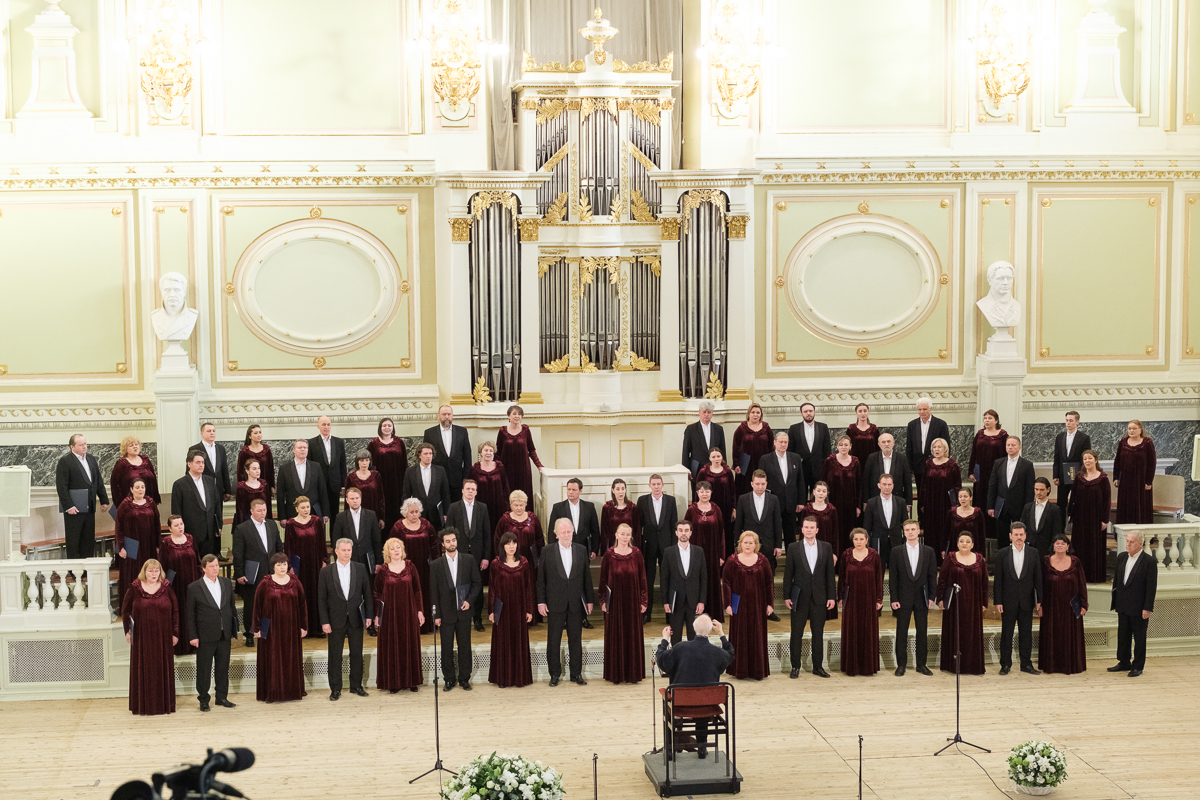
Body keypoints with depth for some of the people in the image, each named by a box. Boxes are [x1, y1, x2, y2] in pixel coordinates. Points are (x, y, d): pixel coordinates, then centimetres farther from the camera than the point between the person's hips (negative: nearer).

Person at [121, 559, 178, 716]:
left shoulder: (166, 589, 2)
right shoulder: (134, 588, -2)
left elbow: (175, 611, 6)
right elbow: (125, 610, 4)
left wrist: (175, 633, 2)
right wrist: (127, 631, -6)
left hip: (163, 637, 1)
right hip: (142, 637, -1)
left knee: (164, 670, 5)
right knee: (143, 670, 2)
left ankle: (165, 704, 14)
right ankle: (144, 706, 8)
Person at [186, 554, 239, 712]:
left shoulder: (227, 583, 7)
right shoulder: (194, 588, -7)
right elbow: (189, 614, -5)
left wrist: (233, 631, 10)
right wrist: (193, 636, -9)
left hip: (224, 635, 4)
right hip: (205, 637, -4)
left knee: (223, 668, 11)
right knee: (204, 669, 4)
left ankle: (222, 697, 23)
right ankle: (203, 700, 15)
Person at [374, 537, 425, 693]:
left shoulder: (410, 567, 3)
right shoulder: (382, 570, -1)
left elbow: (417, 590, 6)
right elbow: (377, 594, 1)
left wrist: (420, 611, 1)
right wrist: (376, 615, -4)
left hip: (408, 613, 2)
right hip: (390, 614, -1)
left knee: (410, 646, 6)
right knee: (391, 648, 1)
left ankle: (411, 680, 15)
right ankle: (393, 683, 7)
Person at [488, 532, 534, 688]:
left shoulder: (524, 563, 0)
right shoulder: (496, 564, -3)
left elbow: (529, 587, 3)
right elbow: (492, 588, -1)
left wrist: (529, 610, 1)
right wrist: (491, 611, -3)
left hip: (519, 609, 1)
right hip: (502, 609, -1)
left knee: (520, 642, 6)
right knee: (502, 643, 4)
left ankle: (520, 676, 16)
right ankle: (502, 678, 12)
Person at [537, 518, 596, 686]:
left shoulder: (581, 550, 6)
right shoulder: (547, 552, 0)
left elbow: (587, 576, 8)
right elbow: (541, 578, 0)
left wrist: (589, 599, 6)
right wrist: (541, 601, -4)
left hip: (576, 603, 2)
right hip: (555, 604, -2)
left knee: (576, 639, 7)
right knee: (553, 640, 4)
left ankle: (576, 674, 16)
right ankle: (555, 674, 14)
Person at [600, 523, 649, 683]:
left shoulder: (636, 554, 0)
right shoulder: (609, 555, -3)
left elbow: (642, 578, 3)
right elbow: (603, 579, 1)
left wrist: (644, 600, 0)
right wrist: (603, 601, -3)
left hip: (632, 601, 1)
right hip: (615, 601, -1)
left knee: (633, 636, 5)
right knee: (615, 636, 4)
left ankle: (632, 673, 13)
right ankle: (616, 674, 11)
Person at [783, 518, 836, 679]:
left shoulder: (826, 548, 6)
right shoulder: (793, 548, 2)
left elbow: (830, 574, 6)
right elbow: (788, 573, 1)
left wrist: (832, 596, 1)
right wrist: (786, 596, -4)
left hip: (819, 598, 1)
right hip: (799, 597, -1)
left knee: (818, 633, 6)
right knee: (796, 633, 3)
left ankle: (818, 666, 15)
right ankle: (795, 666, 12)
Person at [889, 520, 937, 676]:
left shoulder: (928, 551, 6)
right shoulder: (896, 552, 3)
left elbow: (932, 575, 5)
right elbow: (892, 577, 0)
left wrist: (932, 596, -2)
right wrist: (894, 599, -6)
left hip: (922, 599, 1)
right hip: (903, 598, -1)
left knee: (922, 632, 5)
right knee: (901, 632, 1)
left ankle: (921, 664, 13)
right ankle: (901, 665, 7)